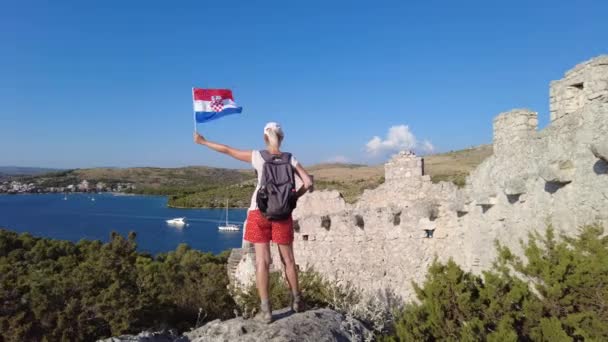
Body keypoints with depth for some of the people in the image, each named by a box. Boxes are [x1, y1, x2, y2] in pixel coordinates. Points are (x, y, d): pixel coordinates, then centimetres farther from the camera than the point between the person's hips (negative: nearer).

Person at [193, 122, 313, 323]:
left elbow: (227, 150, 5)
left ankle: (265, 309, 0)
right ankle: (296, 300, 26)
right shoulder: (290, 159, 1)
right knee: (288, 259, 14)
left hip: (259, 213, -1)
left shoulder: (257, 157, -3)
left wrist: (203, 142, 17)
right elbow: (308, 183, -7)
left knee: (262, 261, 1)